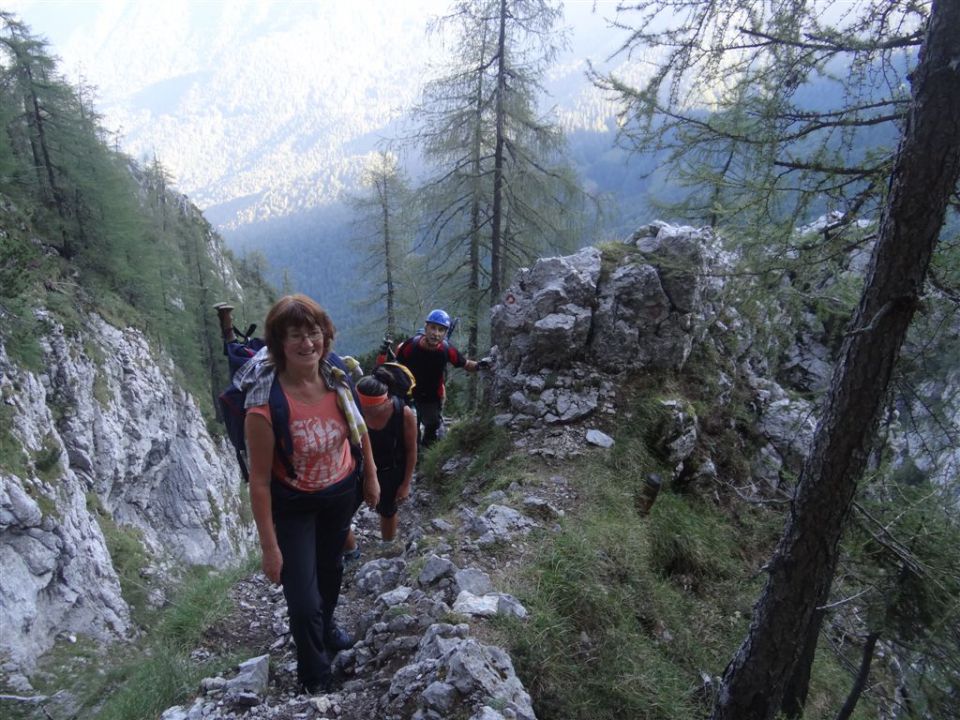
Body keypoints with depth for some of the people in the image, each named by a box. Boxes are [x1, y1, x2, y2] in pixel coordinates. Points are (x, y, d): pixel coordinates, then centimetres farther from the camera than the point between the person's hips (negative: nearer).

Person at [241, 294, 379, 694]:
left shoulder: (337, 380, -18)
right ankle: (315, 680, 33)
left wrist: (371, 476, 8)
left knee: (330, 567, 28)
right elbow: (260, 480, -24)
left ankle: (326, 630, 61)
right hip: (293, 505, -5)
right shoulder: (266, 404, -32)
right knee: (304, 602, 0)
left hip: (342, 493, 5)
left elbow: (359, 428, 2)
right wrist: (269, 546, -19)